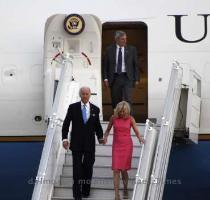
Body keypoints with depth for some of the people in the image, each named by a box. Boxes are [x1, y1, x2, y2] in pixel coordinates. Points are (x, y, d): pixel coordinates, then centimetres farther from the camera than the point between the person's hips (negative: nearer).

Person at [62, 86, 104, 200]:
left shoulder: (95, 109, 3)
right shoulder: (73, 107, -1)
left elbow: (97, 125, 10)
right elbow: (66, 123, 0)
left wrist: (100, 137, -6)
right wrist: (64, 138, -10)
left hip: (90, 143, 2)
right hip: (76, 143, -1)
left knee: (88, 167, 8)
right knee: (77, 168, 0)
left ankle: (86, 190, 24)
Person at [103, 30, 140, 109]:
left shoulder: (132, 49, 5)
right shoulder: (109, 49, 6)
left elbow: (136, 65, 6)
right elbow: (105, 65, 7)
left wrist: (136, 79, 1)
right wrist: (105, 78, -2)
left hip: (127, 78, -1)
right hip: (114, 78, 1)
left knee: (127, 100, -10)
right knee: (115, 101, 5)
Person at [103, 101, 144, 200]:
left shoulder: (130, 119, -3)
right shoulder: (113, 118, -2)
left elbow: (136, 131, 3)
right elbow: (108, 130, 10)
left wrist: (140, 138, -17)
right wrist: (105, 137, -9)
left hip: (127, 146, 0)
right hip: (116, 146, 0)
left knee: (124, 169, 5)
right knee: (116, 170, -7)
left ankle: (125, 189, 29)